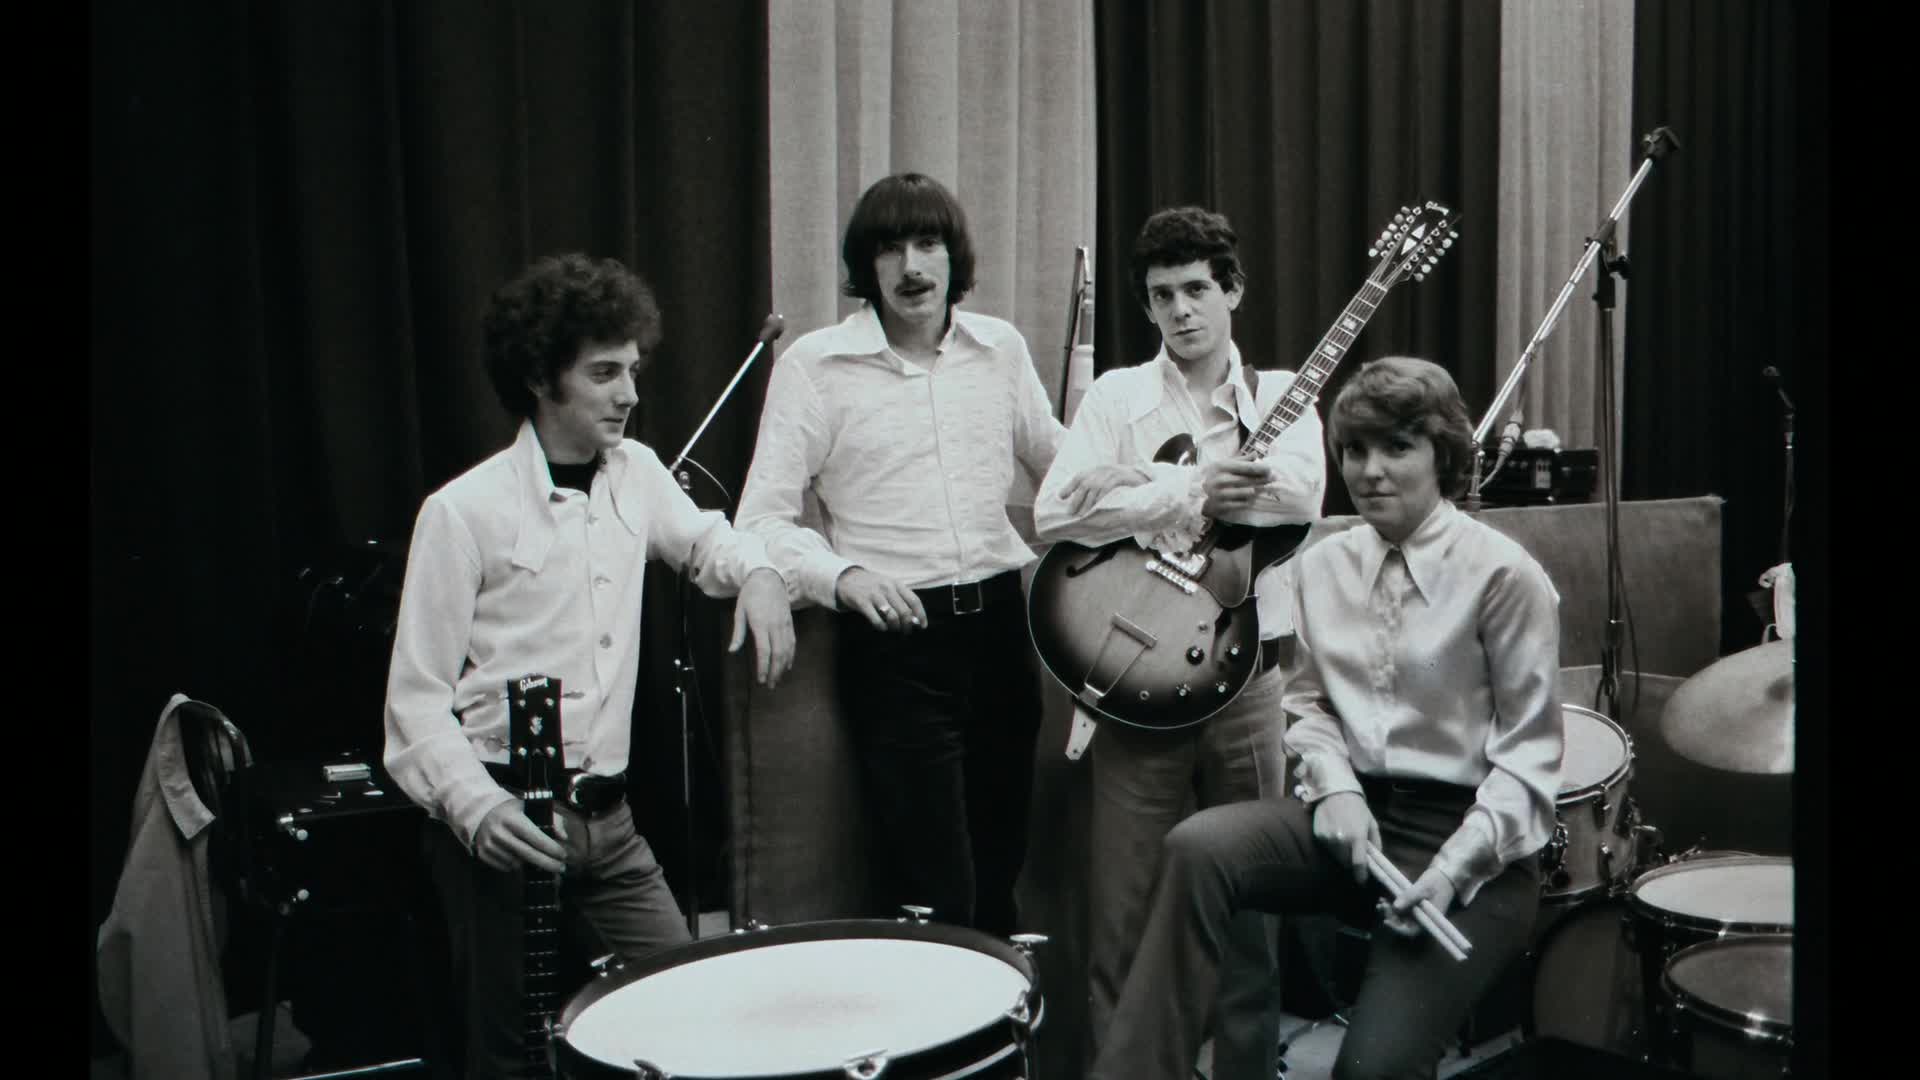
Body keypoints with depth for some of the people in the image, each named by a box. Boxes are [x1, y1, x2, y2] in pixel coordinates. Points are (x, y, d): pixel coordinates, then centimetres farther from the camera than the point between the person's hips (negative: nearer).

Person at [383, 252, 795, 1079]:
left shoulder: (636, 473, 6)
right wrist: (474, 806, -26)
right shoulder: (464, 511, -11)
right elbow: (416, 696, -10)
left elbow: (701, 537, 28)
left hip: (608, 819, 5)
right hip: (506, 824, -5)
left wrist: (756, 573, 5)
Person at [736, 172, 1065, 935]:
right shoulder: (814, 363, -4)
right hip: (895, 641, -4)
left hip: (999, 622, 4)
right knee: (934, 900, -7)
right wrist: (842, 574, -24)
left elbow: (1057, 464, 21)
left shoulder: (1001, 348, 8)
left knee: (998, 875, 15)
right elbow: (762, 520, -7)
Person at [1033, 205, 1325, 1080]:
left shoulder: (1282, 395, 7)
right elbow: (1054, 512, -11)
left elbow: (1298, 493, -13)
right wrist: (1194, 491, -18)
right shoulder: (1116, 394, 3)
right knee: (1123, 916, 3)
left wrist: (1135, 482, -18)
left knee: (1248, 904, 11)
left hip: (1247, 676, 1)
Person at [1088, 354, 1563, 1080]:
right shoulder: (1324, 564, 8)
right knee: (1198, 848, -25)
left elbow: (1528, 754, -8)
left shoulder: (1503, 575, -10)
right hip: (1351, 810, 5)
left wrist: (1453, 868, -19)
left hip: (1469, 834, -4)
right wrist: (1335, 786, -6)